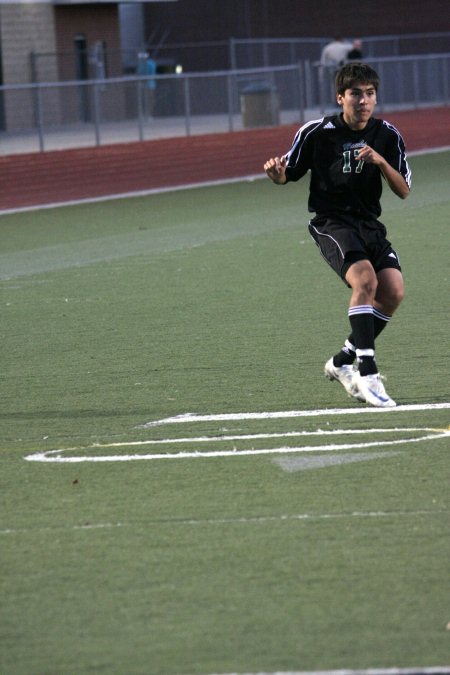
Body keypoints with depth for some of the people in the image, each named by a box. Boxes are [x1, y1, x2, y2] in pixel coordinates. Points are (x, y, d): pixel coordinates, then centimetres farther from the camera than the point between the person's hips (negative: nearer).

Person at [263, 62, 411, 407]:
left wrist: (381, 162, -16)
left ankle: (343, 362, 8)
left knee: (393, 292, -13)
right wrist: (275, 173, -20)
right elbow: (288, 174, 4)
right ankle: (367, 372, -30)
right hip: (332, 223, -4)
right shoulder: (316, 133, -7)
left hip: (370, 224, 5)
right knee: (365, 279, -29)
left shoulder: (387, 136, 2)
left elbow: (404, 191, 2)